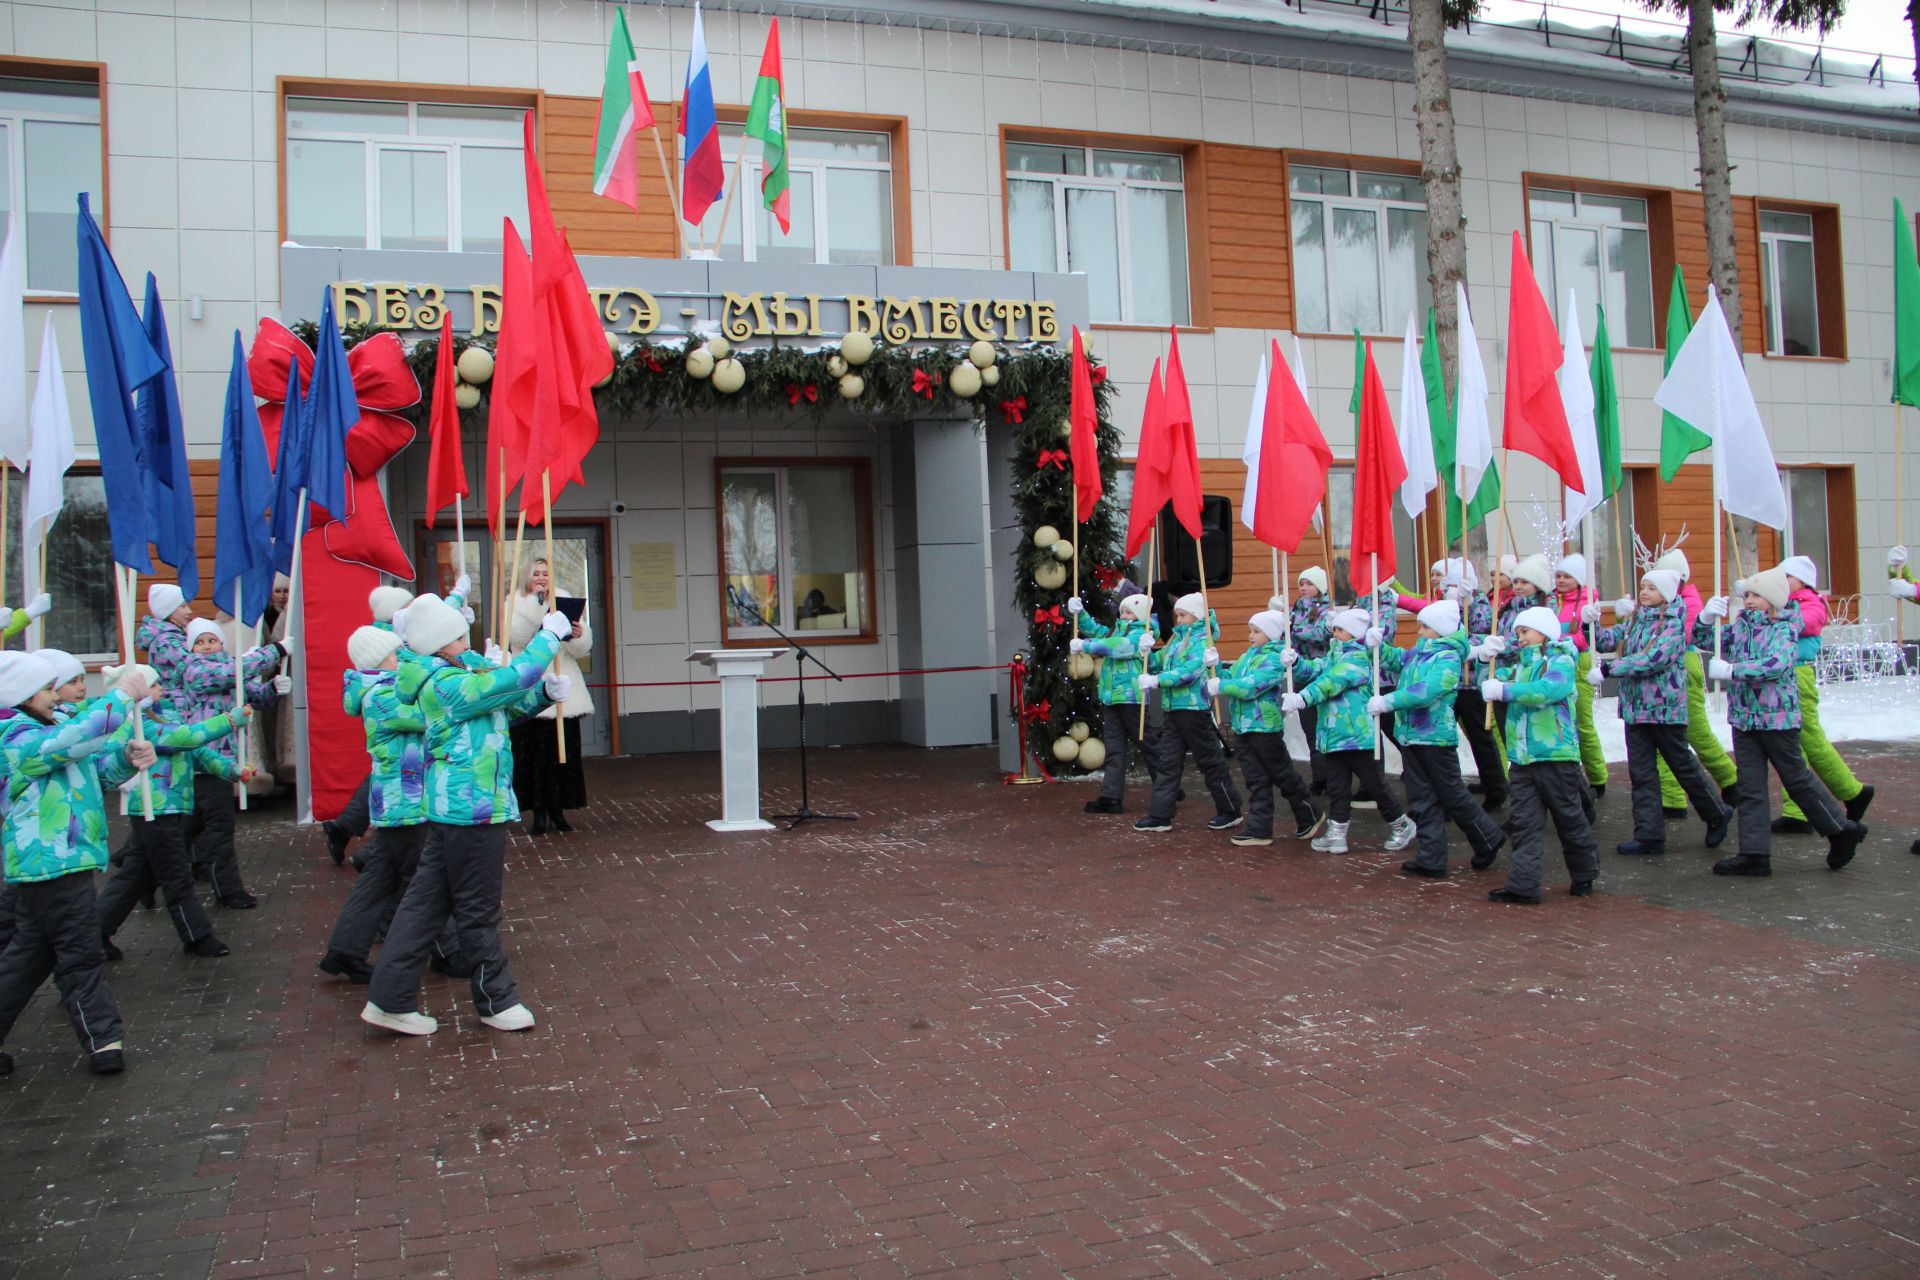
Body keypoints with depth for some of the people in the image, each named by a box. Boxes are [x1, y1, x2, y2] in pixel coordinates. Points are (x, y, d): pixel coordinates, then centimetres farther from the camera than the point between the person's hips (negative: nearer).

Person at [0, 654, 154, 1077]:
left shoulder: (47, 730, 16)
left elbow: (98, 764, 16)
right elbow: (76, 738, -32)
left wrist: (128, 756, -6)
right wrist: (122, 695, -25)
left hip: (55, 863, 11)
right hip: (51, 866, -11)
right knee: (80, 953, -2)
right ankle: (103, 1040, 6)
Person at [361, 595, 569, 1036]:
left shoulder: (454, 676, 11)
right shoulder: (447, 685, -19)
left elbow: (509, 704, 17)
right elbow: (514, 678, -24)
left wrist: (546, 692, 0)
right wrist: (550, 635, -12)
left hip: (454, 806, 10)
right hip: (472, 807, -10)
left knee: (428, 900, 13)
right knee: (478, 909, 4)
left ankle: (390, 999, 17)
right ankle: (496, 1001, 18)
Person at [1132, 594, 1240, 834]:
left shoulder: (1202, 639, -10)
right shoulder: (1176, 639, 15)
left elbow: (1190, 672, -23)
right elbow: (1158, 664, 17)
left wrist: (1156, 680, -25)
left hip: (1194, 708, -8)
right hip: (1171, 708, 8)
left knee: (1210, 760, 3)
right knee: (1168, 762, 6)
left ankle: (1230, 811, 16)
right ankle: (1160, 816, 7)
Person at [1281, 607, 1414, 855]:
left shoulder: (1358, 657, -13)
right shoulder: (1332, 656, 14)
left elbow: (1332, 682, -26)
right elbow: (1313, 672, 1)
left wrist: (1302, 698, -36)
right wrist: (1295, 663, -19)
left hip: (1358, 733, -7)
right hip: (1333, 735, 7)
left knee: (1374, 783, 5)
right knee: (1336, 786, 8)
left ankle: (1402, 825, 22)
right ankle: (1336, 833, 12)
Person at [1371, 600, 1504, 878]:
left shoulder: (1448, 659, -15)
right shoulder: (1418, 652, 9)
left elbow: (1425, 691, -27)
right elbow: (1394, 659, 22)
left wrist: (1387, 702, -27)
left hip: (1436, 738, -7)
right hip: (1410, 737, 7)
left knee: (1452, 796, 6)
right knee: (1421, 802, 8)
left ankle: (1489, 839, 27)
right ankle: (1431, 860, 13)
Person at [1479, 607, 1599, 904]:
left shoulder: (1561, 661, -7)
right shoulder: (1519, 663, 17)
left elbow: (1550, 689, -24)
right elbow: (1496, 681, 17)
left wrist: (1505, 690, -26)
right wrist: (1490, 661, 1)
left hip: (1556, 756, -6)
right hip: (1521, 758, 6)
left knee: (1570, 819, 9)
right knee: (1524, 823, 2)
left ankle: (1585, 874, 27)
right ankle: (1523, 885, 1)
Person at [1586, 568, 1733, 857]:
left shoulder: (1673, 623, -11)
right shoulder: (1634, 620, 10)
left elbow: (1654, 659, -23)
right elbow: (1606, 641, 5)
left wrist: (1608, 670, -26)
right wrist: (1590, 623, -15)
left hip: (1666, 708, -6)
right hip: (1635, 708, 6)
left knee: (1683, 766, 7)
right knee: (1641, 773, 5)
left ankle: (1718, 814, 29)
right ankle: (1649, 836, 9)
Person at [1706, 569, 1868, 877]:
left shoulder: (1785, 628, -12)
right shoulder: (1741, 625, 8)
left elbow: (1776, 665, -29)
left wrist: (1730, 670, -29)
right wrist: (1706, 618, -10)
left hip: (1777, 717, -6)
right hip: (1743, 719, 6)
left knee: (1797, 780, 6)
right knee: (1750, 788, 5)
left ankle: (1842, 831, 25)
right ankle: (1754, 853, 8)